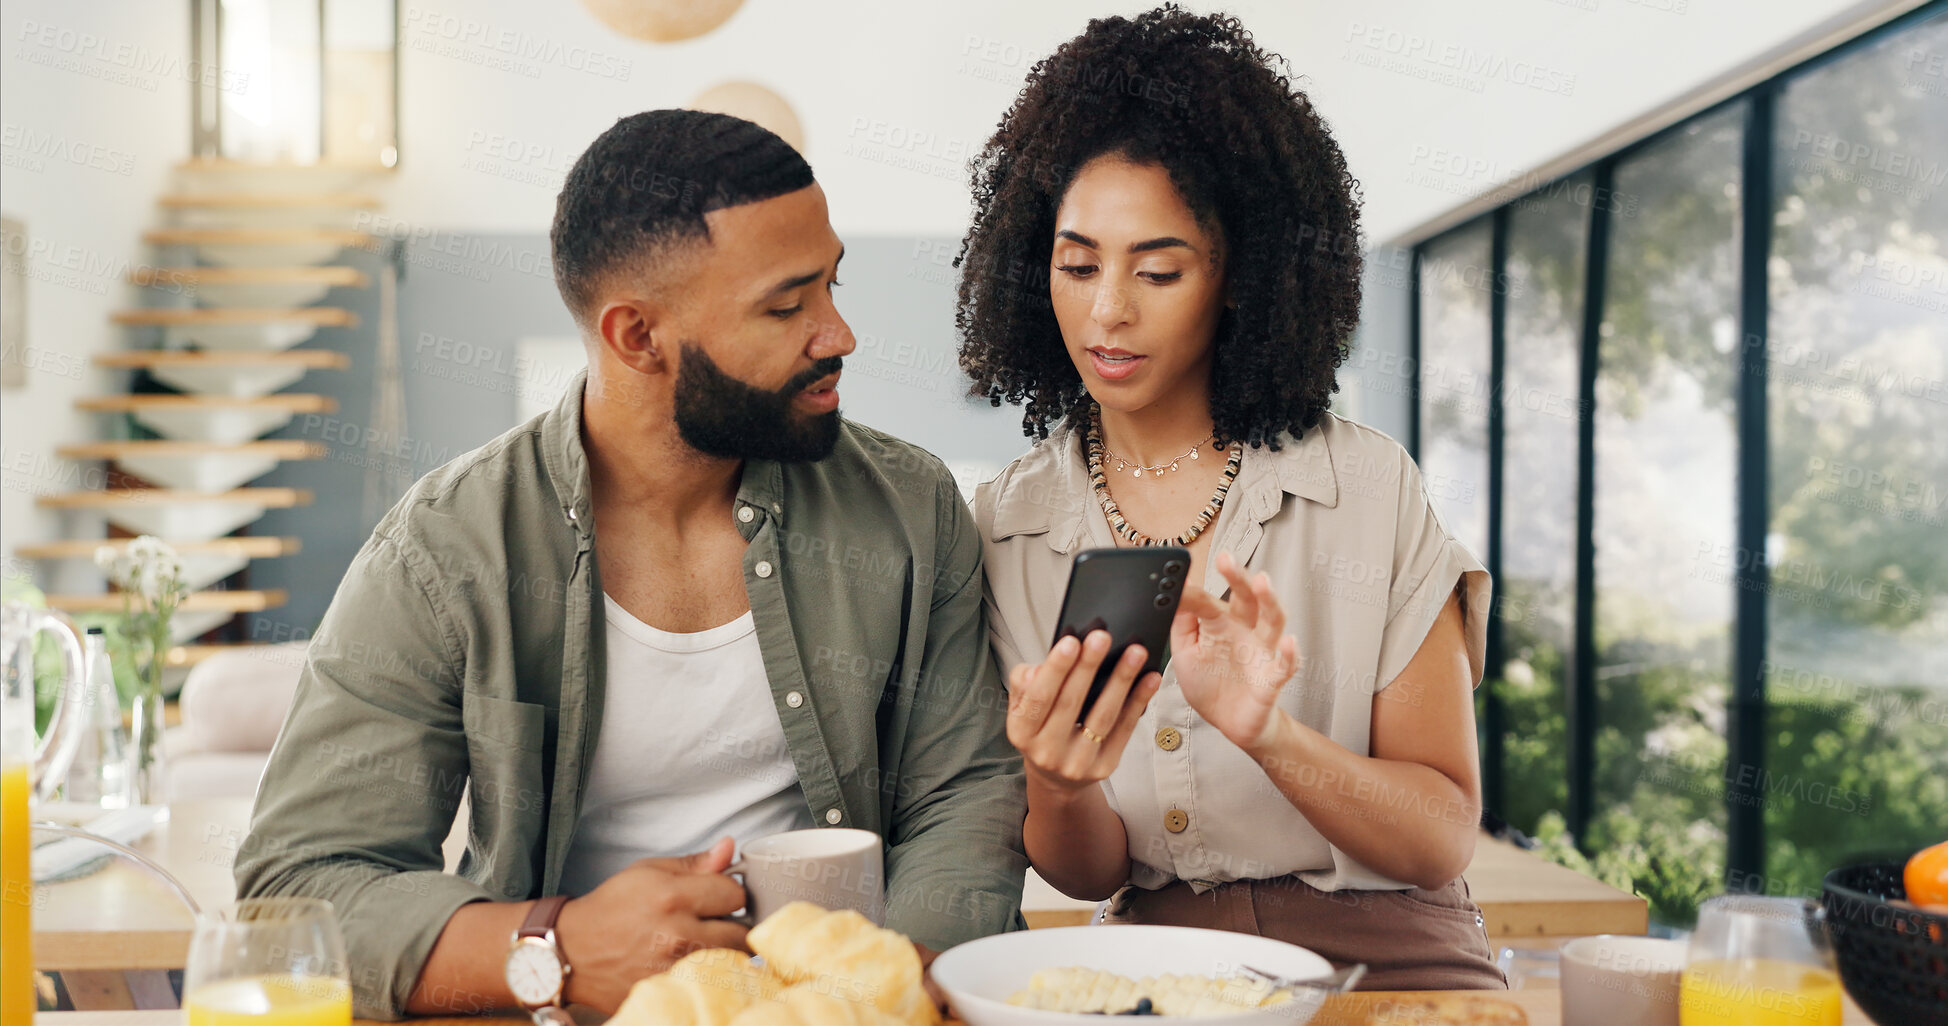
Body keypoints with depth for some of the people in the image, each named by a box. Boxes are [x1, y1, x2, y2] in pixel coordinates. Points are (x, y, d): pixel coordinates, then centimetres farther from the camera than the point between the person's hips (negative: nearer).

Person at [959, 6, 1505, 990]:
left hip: (1383, 950, 0)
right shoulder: (1005, 527, 2)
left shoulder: (1370, 491, -4)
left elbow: (1442, 840, -4)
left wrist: (1265, 732, -21)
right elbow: (1086, 875, 4)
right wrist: (1060, 790, -19)